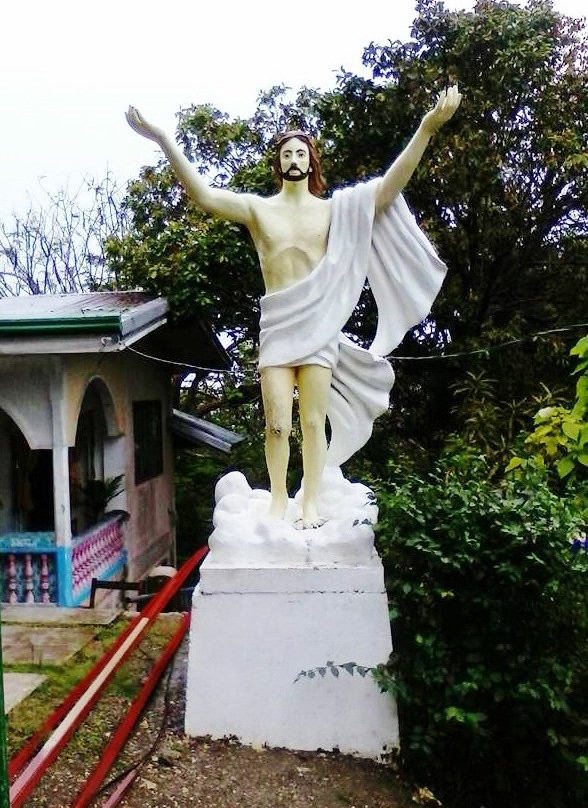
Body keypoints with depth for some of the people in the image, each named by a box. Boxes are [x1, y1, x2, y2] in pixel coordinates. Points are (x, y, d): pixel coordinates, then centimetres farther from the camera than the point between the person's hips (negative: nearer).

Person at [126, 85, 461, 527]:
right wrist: (164, 140, -11)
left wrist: (427, 128, -8)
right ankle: (278, 499, 13)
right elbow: (203, 194, -3)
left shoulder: (335, 209, 9)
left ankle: (312, 502, 11)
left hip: (319, 323, 0)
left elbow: (391, 184, 1)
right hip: (276, 324, 0)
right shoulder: (258, 208, 8)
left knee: (314, 420, 1)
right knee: (277, 423, -2)